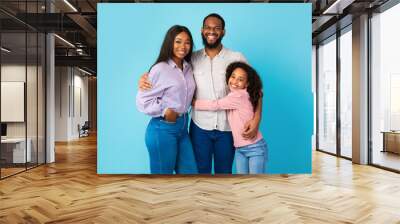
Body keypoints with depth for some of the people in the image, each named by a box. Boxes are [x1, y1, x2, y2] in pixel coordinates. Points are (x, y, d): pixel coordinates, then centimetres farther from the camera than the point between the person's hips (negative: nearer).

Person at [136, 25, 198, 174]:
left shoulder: (188, 68, 7)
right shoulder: (160, 69, -14)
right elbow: (142, 100, -14)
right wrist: (164, 111, -17)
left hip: (182, 127, 7)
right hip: (163, 129, -7)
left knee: (190, 172, 12)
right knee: (163, 172, 8)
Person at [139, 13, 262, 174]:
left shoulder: (236, 58, -2)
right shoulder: (192, 58, 2)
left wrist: (256, 119, -16)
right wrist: (146, 78, -10)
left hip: (227, 128, 0)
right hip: (200, 127, 1)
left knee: (224, 172, 15)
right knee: (201, 171, 12)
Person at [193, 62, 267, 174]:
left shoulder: (240, 96, -17)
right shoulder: (232, 96, 8)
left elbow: (215, 105, -15)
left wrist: (191, 102, -6)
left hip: (255, 148, -8)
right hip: (239, 149, 8)